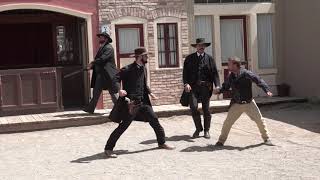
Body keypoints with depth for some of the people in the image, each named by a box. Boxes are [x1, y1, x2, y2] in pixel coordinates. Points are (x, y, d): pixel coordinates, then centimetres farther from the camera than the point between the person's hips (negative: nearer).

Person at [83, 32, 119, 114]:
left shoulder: (109, 48, -10)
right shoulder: (101, 48, 19)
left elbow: (102, 59, -22)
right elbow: (97, 60, 15)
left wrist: (92, 63, -19)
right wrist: (92, 66, -2)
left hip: (107, 74, -9)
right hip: (100, 74, 9)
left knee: (113, 92, -3)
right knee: (96, 92, 8)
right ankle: (90, 109, 10)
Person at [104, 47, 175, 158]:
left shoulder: (143, 68, 11)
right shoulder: (128, 69, -13)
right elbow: (116, 79, -20)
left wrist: (150, 93, 17)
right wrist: (119, 90, -36)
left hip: (143, 102, 7)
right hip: (131, 103, -7)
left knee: (154, 120, 10)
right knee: (123, 126, -6)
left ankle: (162, 143, 27)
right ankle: (108, 148, 4)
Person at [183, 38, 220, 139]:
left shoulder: (209, 59, 9)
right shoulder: (189, 58, 9)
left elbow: (215, 73, 3)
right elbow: (185, 73, 4)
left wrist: (217, 85, -12)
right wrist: (186, 83, -14)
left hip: (205, 86, 0)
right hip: (193, 86, 0)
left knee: (206, 109, 4)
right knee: (193, 107, -12)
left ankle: (206, 130, 20)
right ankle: (198, 128, 8)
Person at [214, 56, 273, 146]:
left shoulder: (246, 74, -16)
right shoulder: (230, 77, -2)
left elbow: (259, 81, -18)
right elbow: (225, 87, 12)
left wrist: (267, 90, -30)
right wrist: (219, 90, -9)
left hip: (249, 103, -2)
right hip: (236, 104, 3)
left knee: (260, 120, 4)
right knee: (228, 122, -2)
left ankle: (266, 138, 24)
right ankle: (221, 140, 13)